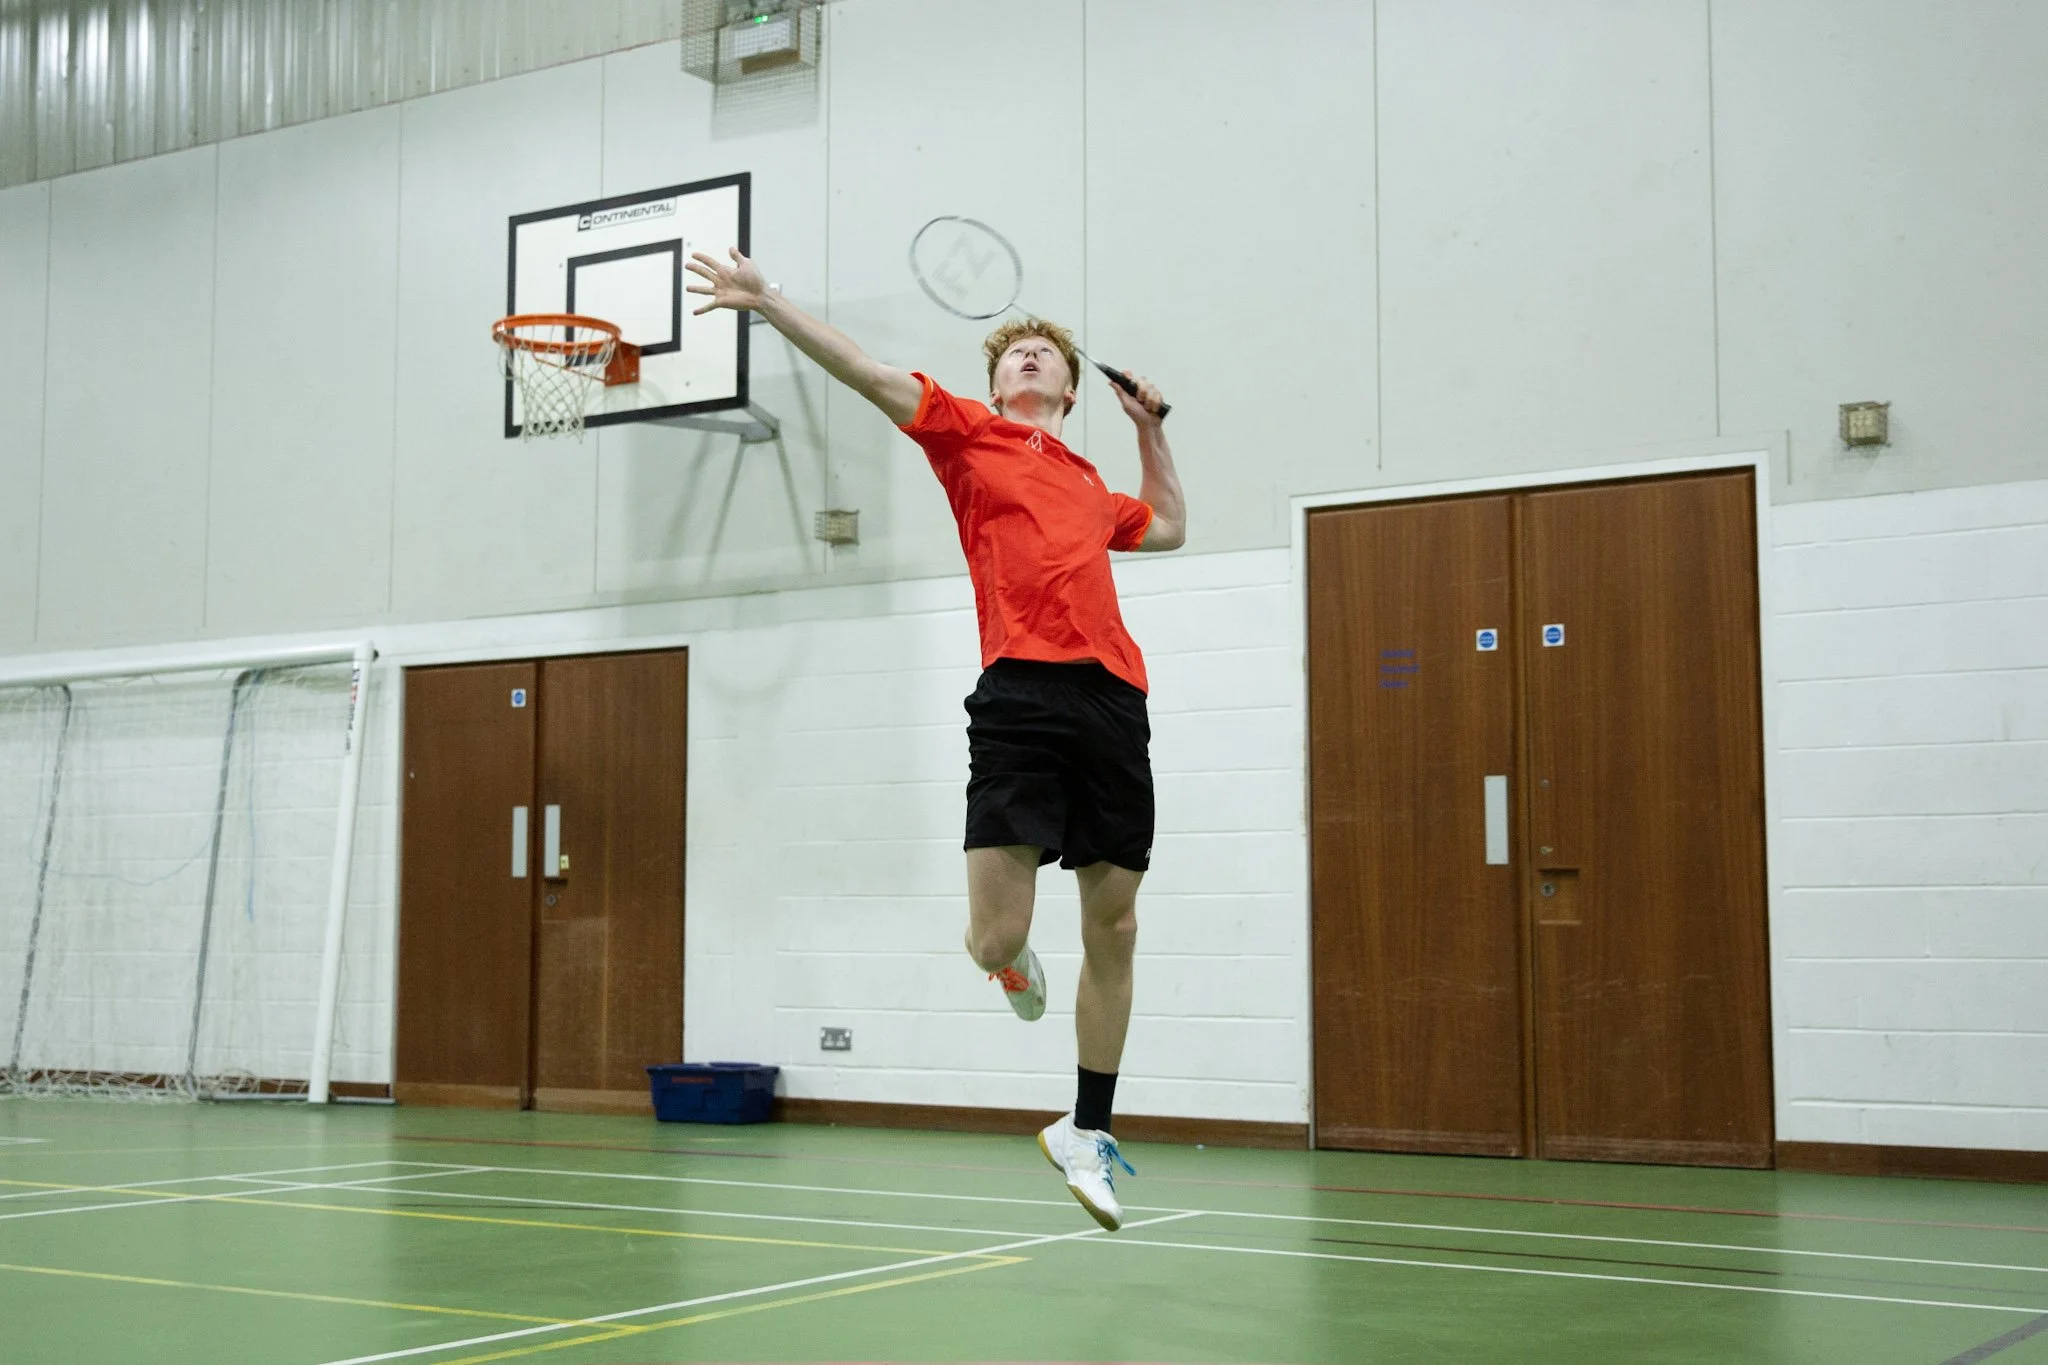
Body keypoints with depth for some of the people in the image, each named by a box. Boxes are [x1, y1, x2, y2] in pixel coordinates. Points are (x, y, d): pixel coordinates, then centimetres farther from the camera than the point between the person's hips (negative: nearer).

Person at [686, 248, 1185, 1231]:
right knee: (996, 940, -12)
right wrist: (768, 303, 1)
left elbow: (1170, 528, 46)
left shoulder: (1092, 488, 26)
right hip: (1022, 696, -5)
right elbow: (865, 373, 7)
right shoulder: (970, 432, 13)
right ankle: (1012, 956, 28)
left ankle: (1087, 1133, 19)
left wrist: (1151, 428, 39)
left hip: (1114, 702, 5)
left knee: (1114, 928, 5)